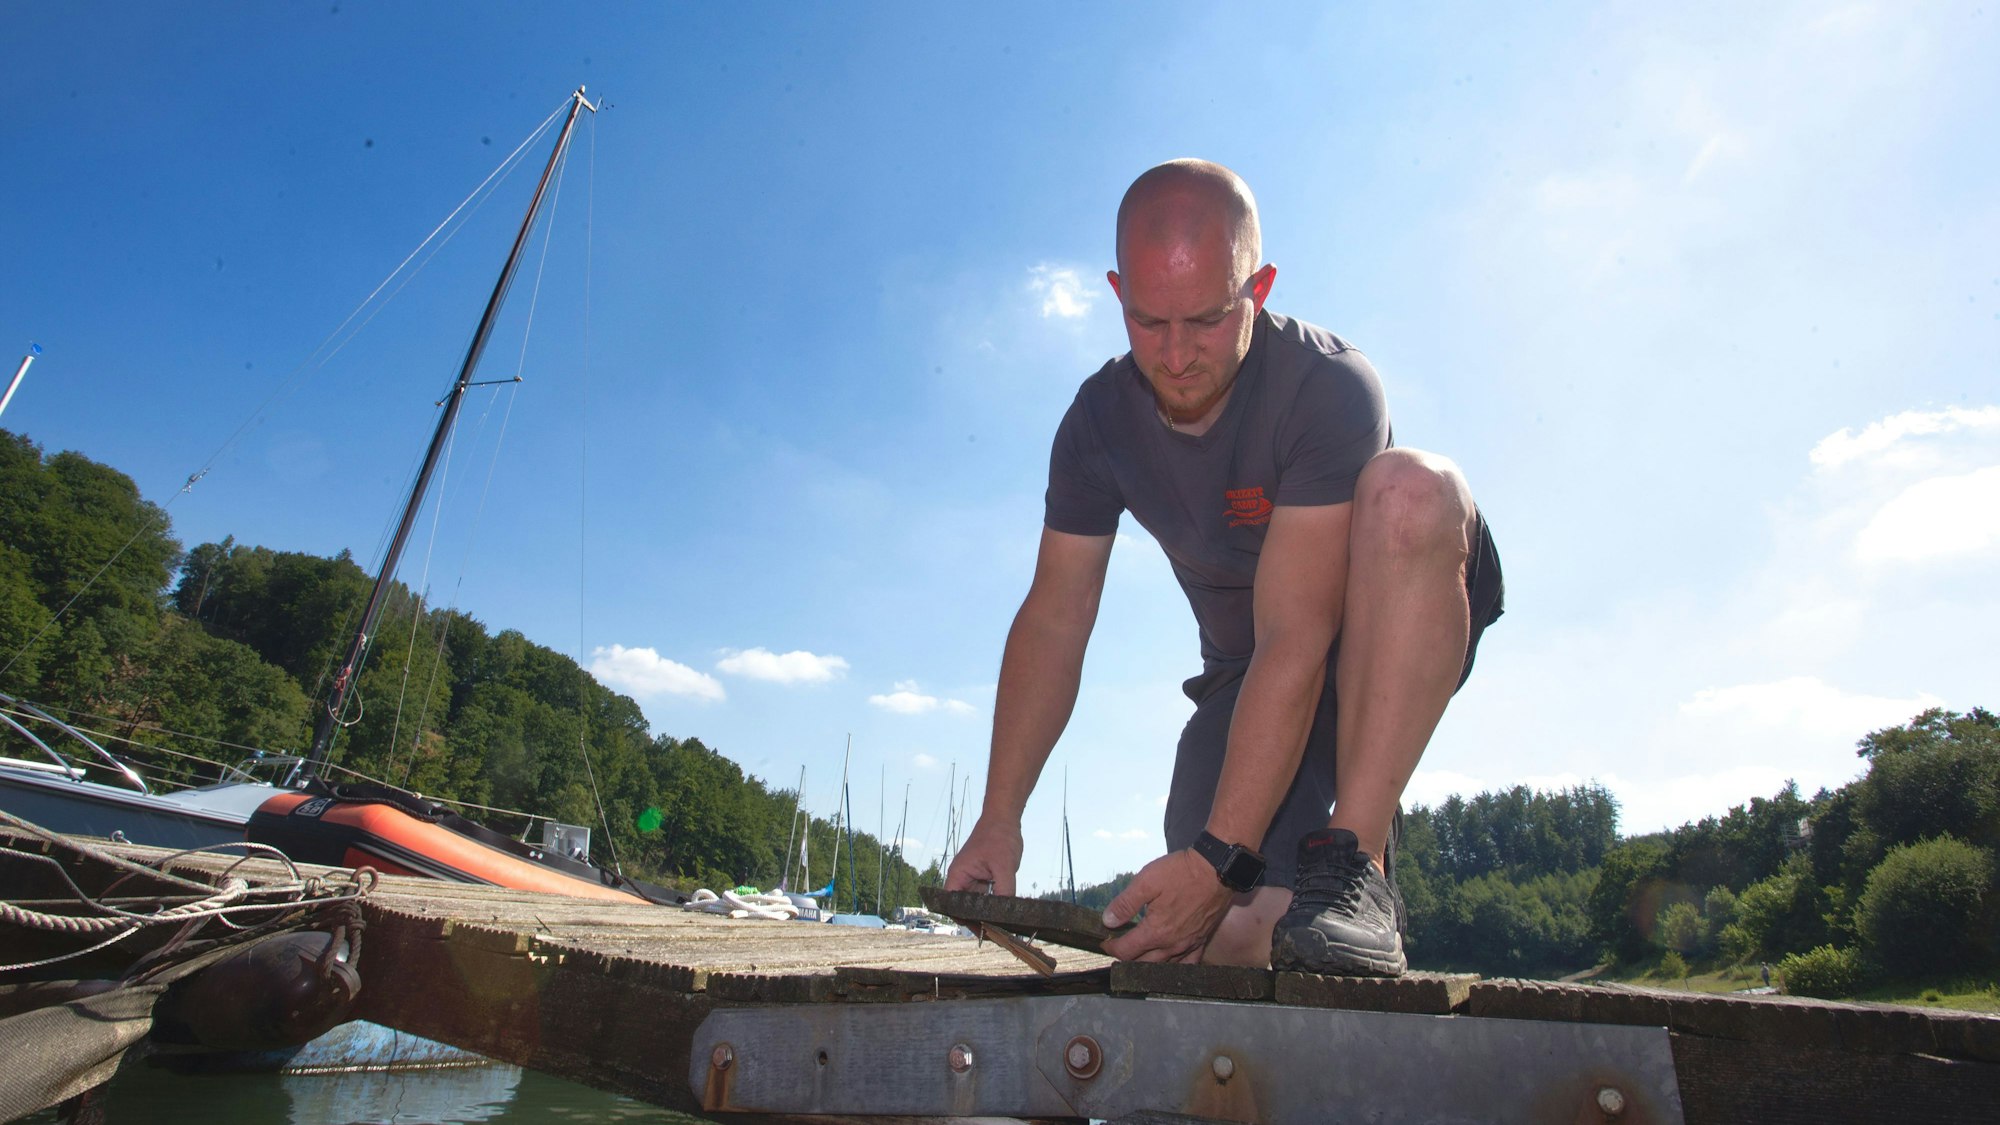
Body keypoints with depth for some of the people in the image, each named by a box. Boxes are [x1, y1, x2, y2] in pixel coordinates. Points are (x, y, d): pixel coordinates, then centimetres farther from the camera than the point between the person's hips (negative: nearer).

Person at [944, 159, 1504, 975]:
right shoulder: (1099, 422, -12)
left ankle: (1355, 857, -30)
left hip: (1399, 630, -2)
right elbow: (1054, 620, -11)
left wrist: (1219, 856, -38)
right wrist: (998, 817, -18)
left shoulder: (1327, 388, -28)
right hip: (1248, 676, 3)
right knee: (1233, 942, -15)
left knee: (1412, 491, -36)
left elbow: (1297, 642, -34)